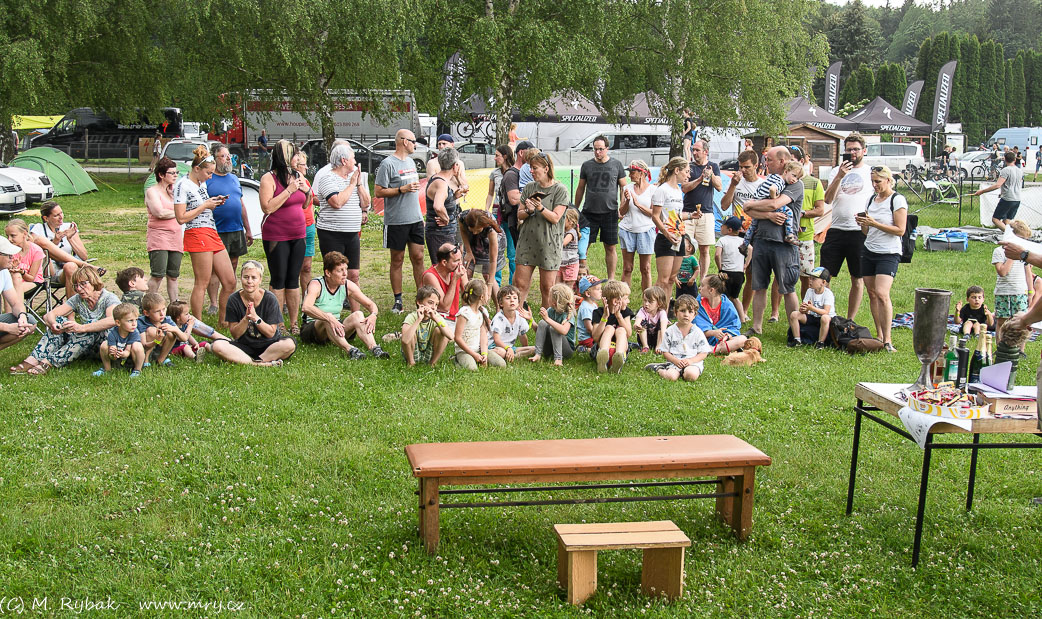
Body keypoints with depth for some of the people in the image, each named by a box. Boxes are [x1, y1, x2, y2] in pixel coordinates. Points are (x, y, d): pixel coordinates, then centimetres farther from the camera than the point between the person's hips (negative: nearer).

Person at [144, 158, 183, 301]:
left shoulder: (174, 191, 20)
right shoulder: (152, 191, -2)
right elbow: (160, 213, -15)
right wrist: (178, 213, -3)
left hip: (176, 237, 6)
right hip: (159, 237, -6)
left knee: (173, 275, 7)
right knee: (158, 275, -13)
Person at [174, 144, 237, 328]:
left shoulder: (201, 183, 18)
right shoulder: (182, 185, -8)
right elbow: (181, 218, -14)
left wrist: (214, 202, 13)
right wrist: (205, 206, -9)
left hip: (212, 233, 9)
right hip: (197, 235, -9)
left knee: (230, 282, 7)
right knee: (202, 284, -6)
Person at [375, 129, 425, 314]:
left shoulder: (411, 162, 15)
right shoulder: (388, 164, -10)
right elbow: (379, 192, -12)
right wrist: (402, 189, -19)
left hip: (416, 219, 6)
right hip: (396, 221, -6)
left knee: (418, 258, 5)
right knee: (397, 260, 3)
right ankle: (397, 300, 10)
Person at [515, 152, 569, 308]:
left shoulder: (560, 190, -4)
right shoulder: (529, 187, 10)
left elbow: (555, 218, -10)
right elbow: (519, 215, 11)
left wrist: (541, 208, -26)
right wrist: (528, 211, -10)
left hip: (549, 243, -4)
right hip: (527, 241, 4)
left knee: (547, 287, 2)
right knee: (520, 284, 1)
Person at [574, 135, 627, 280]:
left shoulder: (616, 165, 4)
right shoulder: (587, 165, 6)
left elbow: (623, 187, 9)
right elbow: (580, 188, 13)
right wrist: (575, 210, 11)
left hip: (610, 212, -1)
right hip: (589, 212, 1)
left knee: (610, 247, 4)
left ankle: (611, 279, 13)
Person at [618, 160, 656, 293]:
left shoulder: (652, 189, -1)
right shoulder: (627, 188, 8)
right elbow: (622, 212, 8)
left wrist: (638, 204, -15)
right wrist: (627, 201, -10)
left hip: (645, 230, -3)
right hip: (627, 229, 3)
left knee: (645, 269, 2)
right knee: (627, 268, 5)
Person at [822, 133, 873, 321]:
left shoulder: (872, 173, 6)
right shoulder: (837, 171, 10)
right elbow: (827, 199, -3)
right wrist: (839, 177, -14)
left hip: (860, 232, -1)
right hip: (836, 230, 2)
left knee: (857, 280, 5)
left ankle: (850, 321, 14)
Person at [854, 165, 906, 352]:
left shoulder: (897, 200, -6)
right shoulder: (872, 200, 14)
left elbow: (900, 230, -13)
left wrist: (874, 223, -18)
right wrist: (862, 223, -3)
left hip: (888, 254, -7)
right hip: (868, 252, 7)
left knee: (882, 294, -18)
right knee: (872, 293, 4)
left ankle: (887, 340, -14)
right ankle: (878, 335, 11)